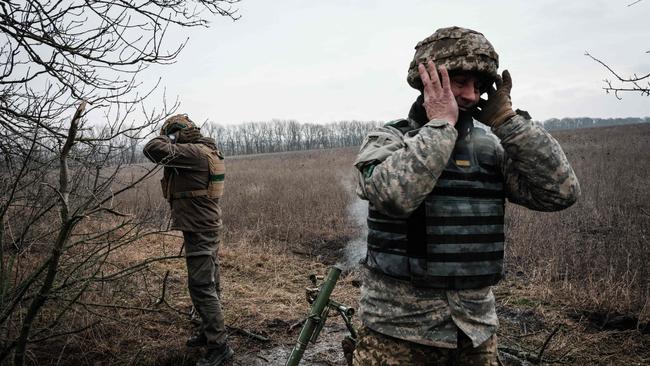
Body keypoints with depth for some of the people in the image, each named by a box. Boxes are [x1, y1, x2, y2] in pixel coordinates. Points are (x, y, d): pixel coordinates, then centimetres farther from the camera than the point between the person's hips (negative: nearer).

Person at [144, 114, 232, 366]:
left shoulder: (193, 152, -19)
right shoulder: (207, 150, 11)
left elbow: (153, 149, -26)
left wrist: (165, 138, -7)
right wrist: (172, 146, 8)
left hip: (199, 230, -10)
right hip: (207, 226, 10)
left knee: (201, 287, -7)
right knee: (209, 284, 18)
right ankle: (210, 332, 31)